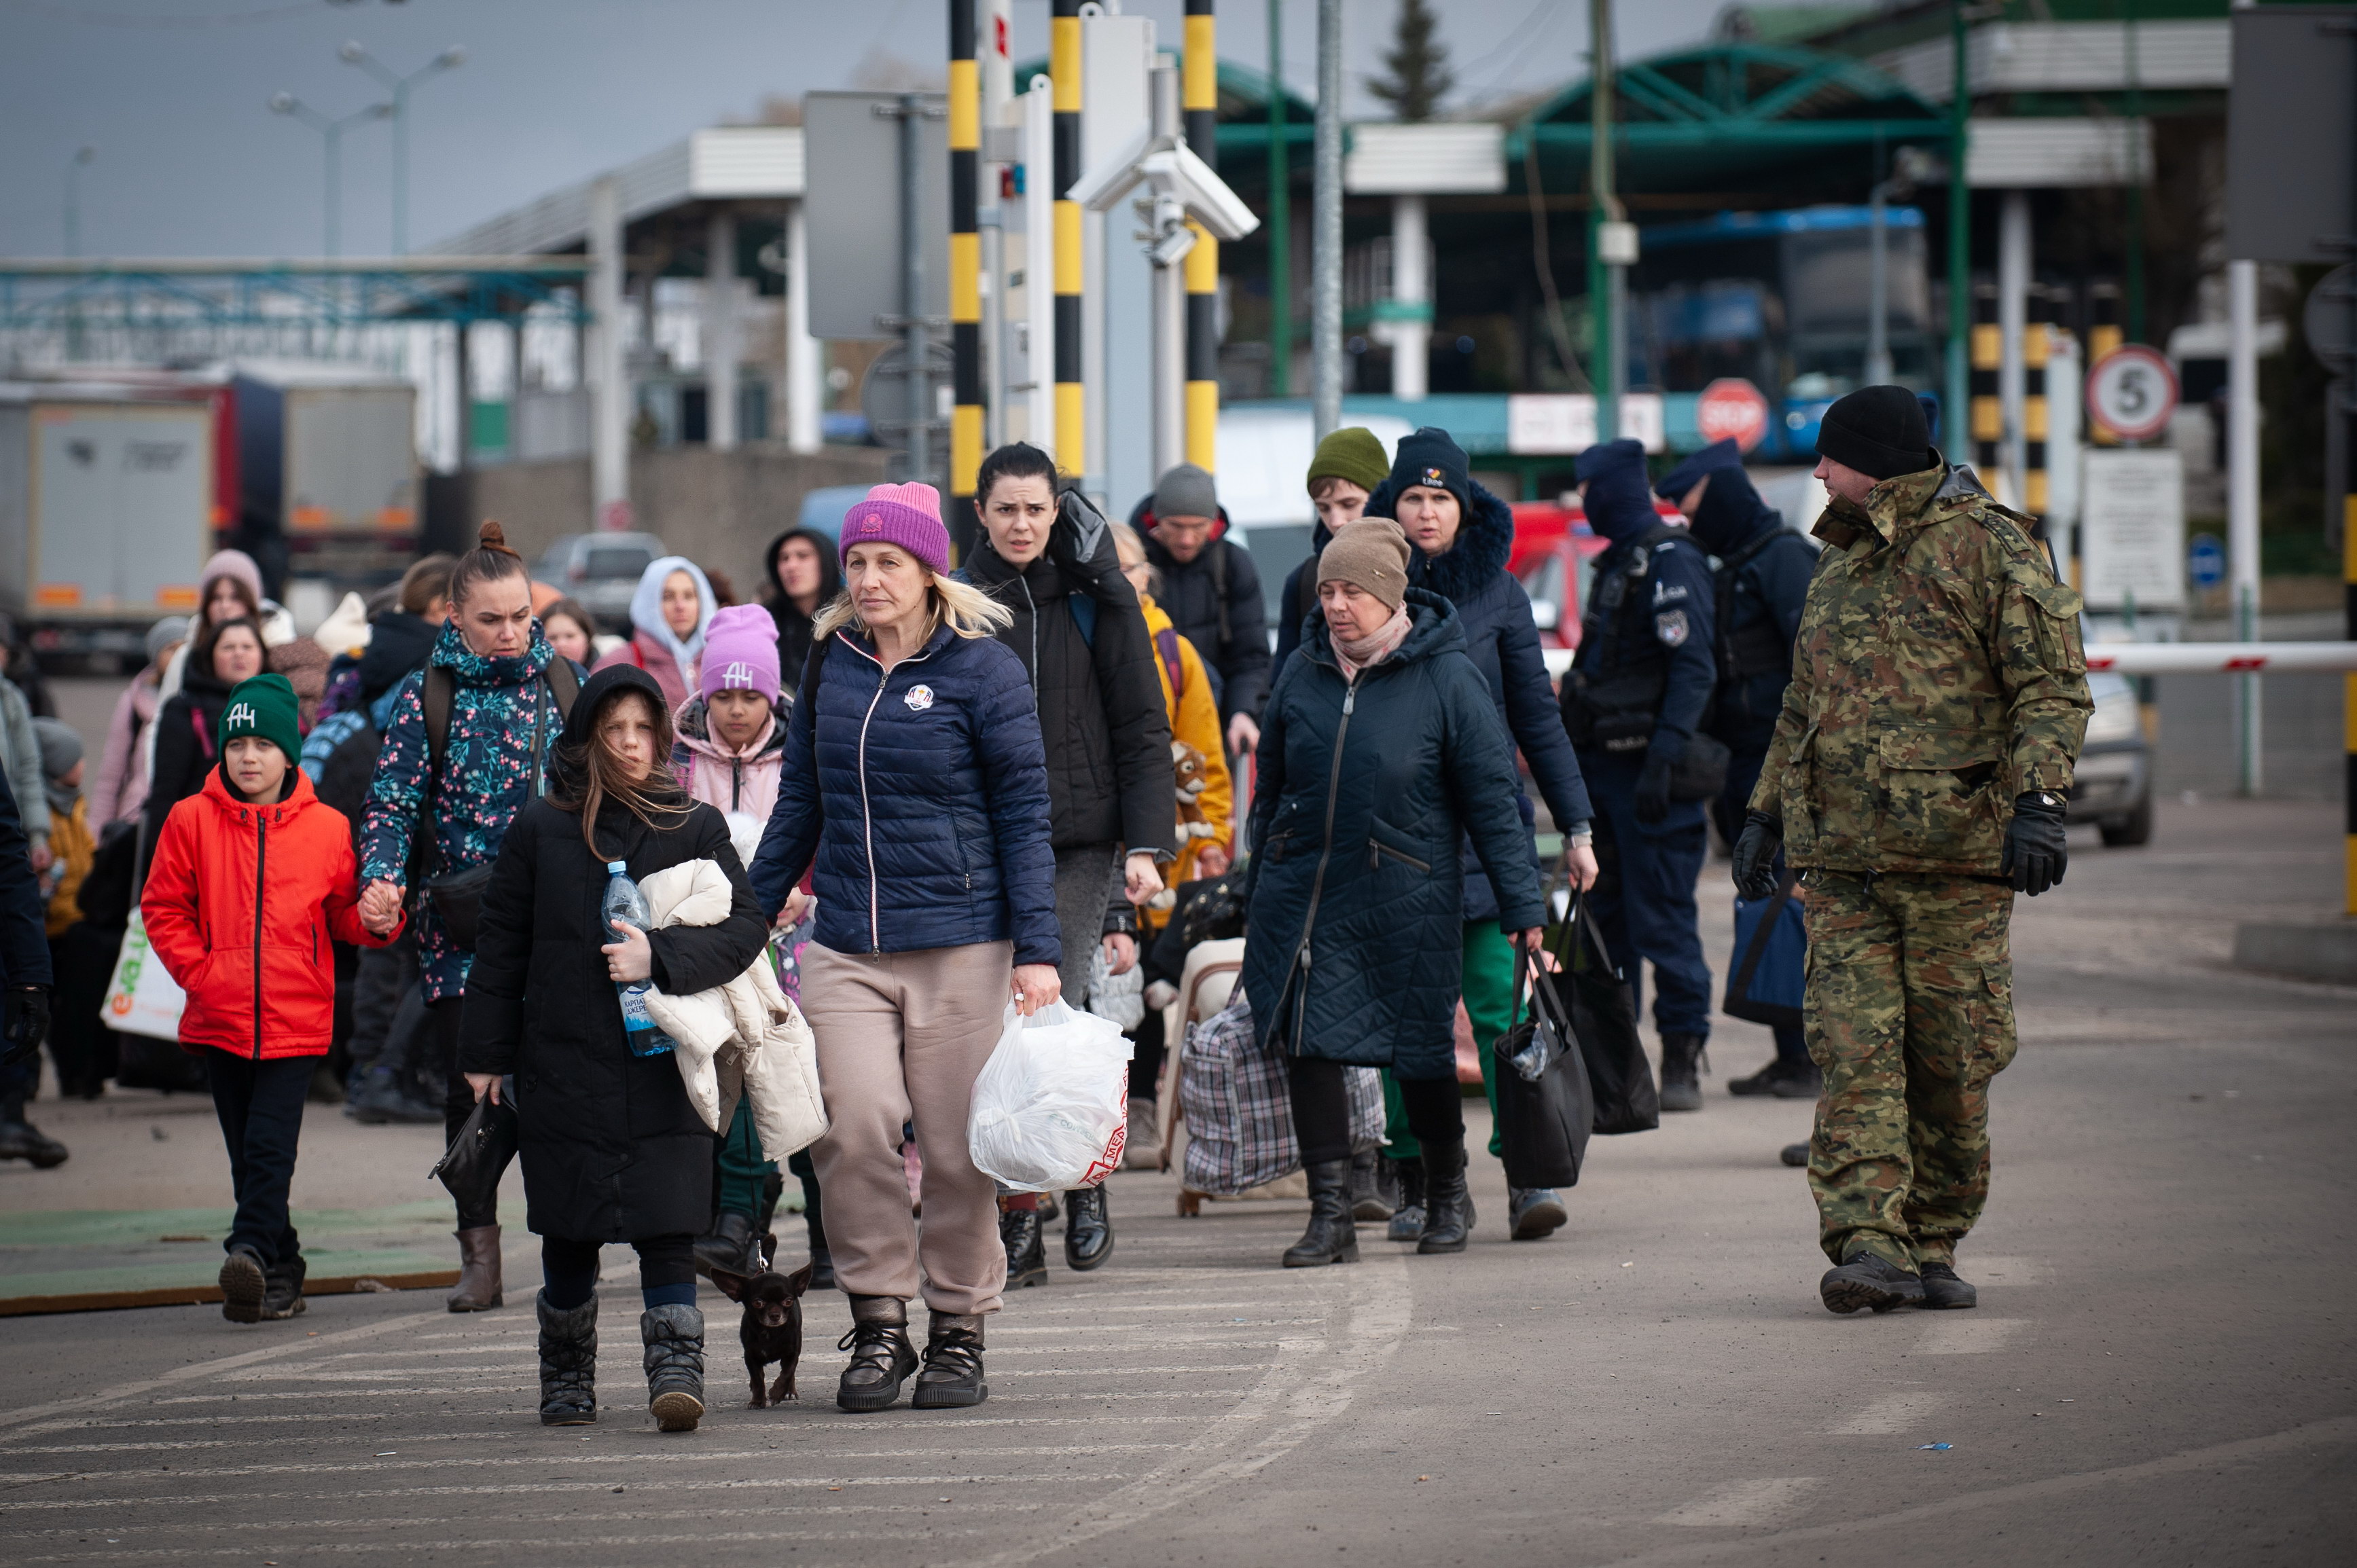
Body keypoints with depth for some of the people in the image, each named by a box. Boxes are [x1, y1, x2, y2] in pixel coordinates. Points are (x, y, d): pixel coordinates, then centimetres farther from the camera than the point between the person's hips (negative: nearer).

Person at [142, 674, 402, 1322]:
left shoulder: (326, 828, 2)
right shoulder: (192, 820, 2)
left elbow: (342, 915, 11)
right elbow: (163, 908, 6)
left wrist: (373, 922, -11)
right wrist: (199, 972, -3)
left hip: (296, 1019, -2)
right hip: (220, 1017, 2)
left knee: (269, 1147, -15)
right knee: (247, 1154, 8)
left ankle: (252, 1251, -24)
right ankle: (281, 1273, 17)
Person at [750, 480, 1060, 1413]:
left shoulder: (981, 669, -3)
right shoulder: (832, 664, 10)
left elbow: (1024, 816, -3)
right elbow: (799, 806, 19)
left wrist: (1038, 950, -9)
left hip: (960, 944, -3)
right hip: (845, 948, 3)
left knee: (956, 1146, 1)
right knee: (854, 1126, -12)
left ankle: (959, 1332, 15)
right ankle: (878, 1326, 0)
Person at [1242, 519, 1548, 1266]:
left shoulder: (1447, 678, -7)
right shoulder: (1301, 673, 4)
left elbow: (1492, 798, -5)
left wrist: (1523, 904, -7)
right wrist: (1258, 888, 17)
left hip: (1407, 897, -3)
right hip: (1303, 892, 3)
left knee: (1421, 1052, 7)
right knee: (1309, 1044, -5)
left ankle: (1447, 1195, 29)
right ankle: (1330, 1216, 0)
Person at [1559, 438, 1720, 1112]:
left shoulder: (1671, 563, -12)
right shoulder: (1617, 562, 17)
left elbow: (1694, 670, -20)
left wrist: (1663, 760, -26)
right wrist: (1570, 758, 22)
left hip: (1647, 774, -10)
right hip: (1604, 767, 10)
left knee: (1662, 918, -7)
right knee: (1604, 916, 12)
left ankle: (1683, 1061, -3)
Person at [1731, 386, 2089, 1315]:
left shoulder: (1989, 549, -3)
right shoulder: (1839, 566, 20)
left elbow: (2053, 688, -9)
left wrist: (2039, 802, -21)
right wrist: (1766, 813, 24)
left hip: (1956, 854, -5)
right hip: (1842, 856, 5)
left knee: (1951, 1063, 1)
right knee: (1854, 1054, -8)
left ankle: (1934, 1246, 12)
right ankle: (1868, 1245, -14)